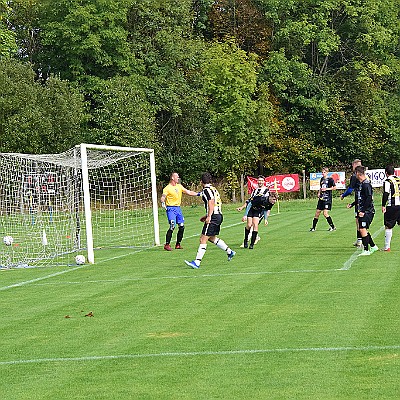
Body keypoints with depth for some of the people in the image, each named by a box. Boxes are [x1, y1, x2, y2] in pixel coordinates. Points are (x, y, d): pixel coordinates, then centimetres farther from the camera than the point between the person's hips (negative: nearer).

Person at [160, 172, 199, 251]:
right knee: (172, 226, -17)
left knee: (182, 226, 3)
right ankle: (167, 244, -10)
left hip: (178, 208, 7)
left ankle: (178, 244, 15)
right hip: (171, 208, -7)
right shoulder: (167, 188, -7)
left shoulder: (179, 186, 13)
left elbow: (188, 192, 15)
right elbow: (163, 197, -15)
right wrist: (163, 202, -35)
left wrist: (198, 194, 7)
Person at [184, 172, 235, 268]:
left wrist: (209, 217, -26)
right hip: (219, 215, 9)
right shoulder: (214, 189, 18)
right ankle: (230, 251, 29)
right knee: (212, 238, 24)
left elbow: (211, 202, -22)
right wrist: (206, 216, 27)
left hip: (213, 217, -9)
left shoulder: (206, 190, -9)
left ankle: (197, 262, -11)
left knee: (203, 239, -9)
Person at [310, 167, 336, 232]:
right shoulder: (322, 179, 14)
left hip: (327, 199, -7)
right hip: (321, 198, 7)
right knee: (317, 213, 6)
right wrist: (319, 193, 9)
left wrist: (326, 189, -14)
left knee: (325, 213, -14)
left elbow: (334, 187, -6)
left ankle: (332, 227, -2)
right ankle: (313, 227, 14)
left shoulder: (330, 179, -6)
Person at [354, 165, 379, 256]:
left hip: (367, 211, -10)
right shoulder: (361, 184, 13)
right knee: (363, 230, 14)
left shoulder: (366, 184, -17)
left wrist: (363, 211, -22)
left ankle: (366, 250, -5)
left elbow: (369, 198, -22)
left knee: (363, 229, -10)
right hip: (362, 211, 10)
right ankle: (373, 246, 26)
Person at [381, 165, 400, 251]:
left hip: (391, 206, -6)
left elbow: (386, 194, -15)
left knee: (388, 227, 2)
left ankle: (387, 247, 4)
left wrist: (383, 205, -11)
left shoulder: (387, 181, -8)